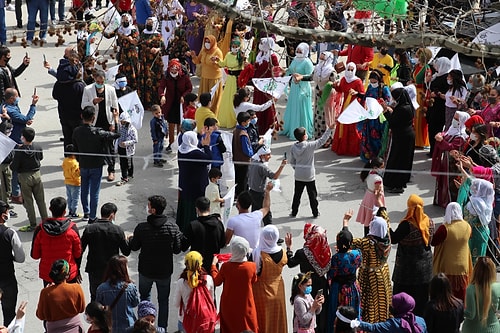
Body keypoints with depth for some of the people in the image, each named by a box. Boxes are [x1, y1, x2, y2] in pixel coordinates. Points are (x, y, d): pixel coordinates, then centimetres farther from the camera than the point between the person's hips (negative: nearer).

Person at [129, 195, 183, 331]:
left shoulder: (141, 228, -19)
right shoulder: (173, 228, -16)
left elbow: (134, 247, -5)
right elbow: (177, 250, -8)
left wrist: (130, 239, 17)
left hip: (146, 270, -1)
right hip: (165, 271, 1)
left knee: (145, 297, 22)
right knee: (163, 301, 17)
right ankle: (162, 328, 21)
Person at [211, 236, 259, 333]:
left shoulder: (226, 266, -20)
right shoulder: (251, 267, -20)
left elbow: (216, 281, -3)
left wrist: (213, 264, 8)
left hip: (229, 306, 0)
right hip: (245, 306, 0)